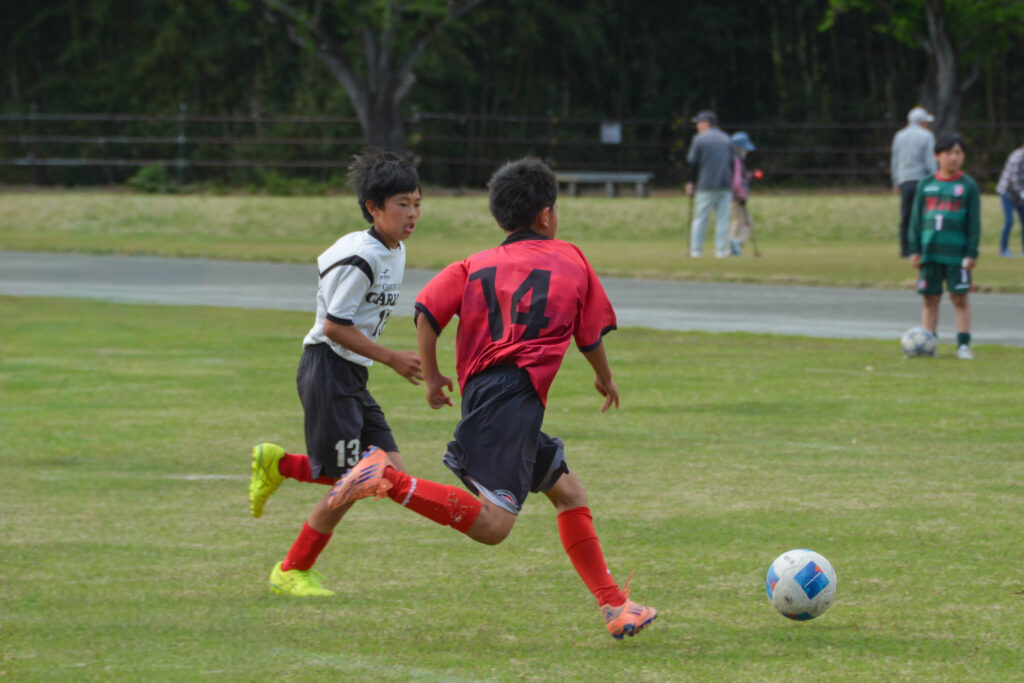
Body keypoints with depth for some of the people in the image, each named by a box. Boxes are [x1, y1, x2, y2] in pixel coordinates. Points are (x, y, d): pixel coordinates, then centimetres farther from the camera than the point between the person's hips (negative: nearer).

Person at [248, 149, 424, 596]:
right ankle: (292, 572, 10)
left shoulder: (395, 252, 10)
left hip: (352, 377, 9)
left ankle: (280, 464, 14)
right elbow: (334, 326, -19)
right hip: (328, 371, -9)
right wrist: (392, 359, -16)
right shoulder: (360, 258, -19)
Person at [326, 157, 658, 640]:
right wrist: (604, 379, 42)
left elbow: (428, 310, 4)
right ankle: (387, 480, -35)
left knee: (569, 492, 19)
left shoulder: (475, 265, 21)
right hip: (515, 395, -7)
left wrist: (431, 377, 15)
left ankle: (614, 605, 18)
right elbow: (592, 336, 22)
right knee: (492, 523, -20)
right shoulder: (570, 260, 15)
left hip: (478, 392, 7)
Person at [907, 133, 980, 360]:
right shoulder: (926, 185, 8)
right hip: (930, 252, 2)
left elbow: (974, 223, 1)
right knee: (930, 299, 5)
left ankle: (963, 345, 2)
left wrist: (972, 254, -5)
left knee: (960, 299, -2)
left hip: (957, 253, -2)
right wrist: (915, 249, 4)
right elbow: (916, 219, 10)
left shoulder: (968, 186, 2)